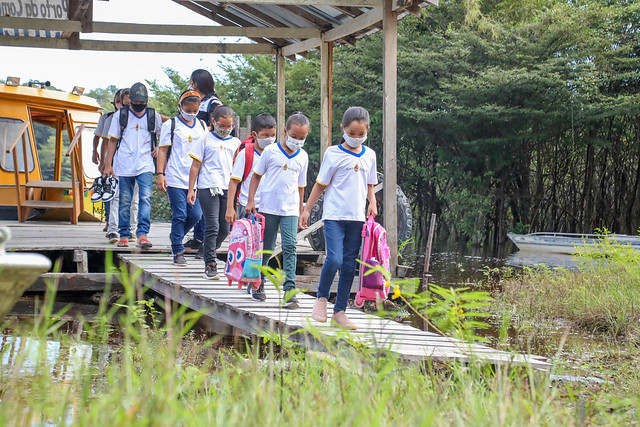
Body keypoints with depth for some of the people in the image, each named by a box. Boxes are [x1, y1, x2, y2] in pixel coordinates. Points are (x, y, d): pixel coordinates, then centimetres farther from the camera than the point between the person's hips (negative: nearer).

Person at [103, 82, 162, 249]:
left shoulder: (153, 115, 6)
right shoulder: (121, 115, 4)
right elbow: (113, 141, 8)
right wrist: (108, 164, 4)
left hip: (145, 166, 0)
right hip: (124, 165, 0)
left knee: (145, 198, -15)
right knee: (124, 201, 4)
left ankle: (142, 233, -19)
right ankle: (124, 235, 13)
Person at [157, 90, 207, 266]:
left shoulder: (202, 126, 13)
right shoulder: (171, 125, 1)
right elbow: (162, 150, 0)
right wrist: (160, 174, -8)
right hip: (176, 178, -4)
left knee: (195, 215, 0)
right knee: (179, 215, -6)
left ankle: (176, 236, 27)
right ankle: (178, 252, 3)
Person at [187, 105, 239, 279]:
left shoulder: (235, 143, 15)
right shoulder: (205, 140, 5)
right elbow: (196, 166, 5)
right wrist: (191, 189, 1)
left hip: (228, 189, 4)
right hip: (208, 188, -4)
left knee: (225, 229, 4)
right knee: (212, 226, -10)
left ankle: (209, 250, 30)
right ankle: (210, 265, -7)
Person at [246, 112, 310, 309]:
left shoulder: (302, 156, 7)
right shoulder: (271, 151, -2)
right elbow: (257, 175, 5)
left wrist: (300, 212, 16)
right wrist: (251, 200, -3)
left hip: (290, 209, 1)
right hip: (269, 207, -1)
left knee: (290, 247, -11)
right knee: (266, 248, 7)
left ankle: (290, 290, -16)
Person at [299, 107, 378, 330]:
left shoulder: (369, 155, 10)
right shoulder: (333, 153, -2)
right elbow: (321, 184, 3)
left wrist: (372, 203, 1)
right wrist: (306, 209, 3)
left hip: (357, 217, 4)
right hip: (335, 215, -4)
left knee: (349, 265, 5)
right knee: (334, 260, -18)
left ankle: (340, 311, 12)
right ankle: (321, 298, 7)